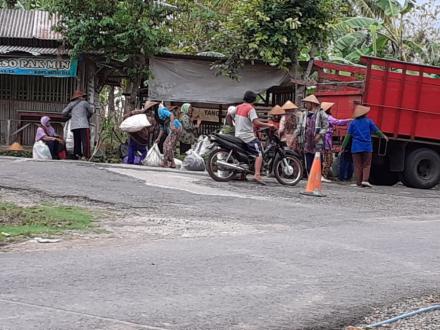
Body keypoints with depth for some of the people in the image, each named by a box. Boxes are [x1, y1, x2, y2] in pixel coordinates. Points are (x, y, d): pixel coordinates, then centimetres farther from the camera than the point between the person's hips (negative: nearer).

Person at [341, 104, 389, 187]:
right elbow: (376, 131, 10)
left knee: (358, 166, 5)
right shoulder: (368, 121, 2)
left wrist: (343, 146, 8)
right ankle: (365, 180, -9)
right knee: (366, 165, 7)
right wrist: (383, 136, 27)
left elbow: (348, 136, 3)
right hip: (367, 147, -1)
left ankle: (359, 183, 3)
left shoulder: (353, 123, 4)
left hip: (356, 148, 1)